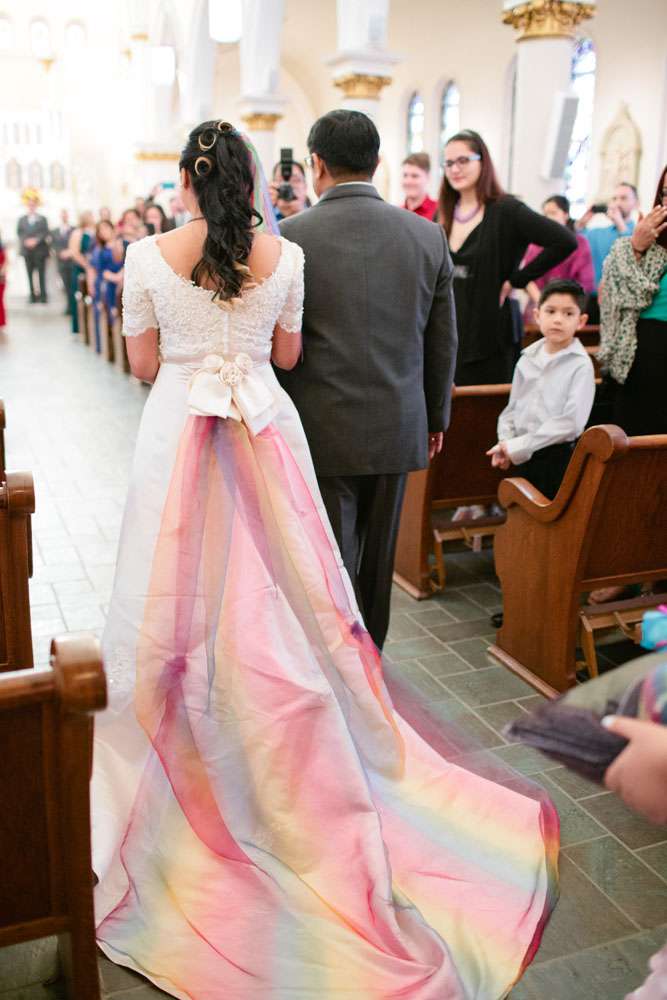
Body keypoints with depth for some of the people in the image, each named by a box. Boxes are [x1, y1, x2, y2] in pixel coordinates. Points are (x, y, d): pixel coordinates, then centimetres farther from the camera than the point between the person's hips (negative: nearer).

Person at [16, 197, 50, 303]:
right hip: (27, 250, 2)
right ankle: (32, 295, 3)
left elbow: (45, 232, -2)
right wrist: (25, 241, -9)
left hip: (39, 250, -2)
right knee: (30, 274, 0)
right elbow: (19, 232, 9)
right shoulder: (22, 219, 13)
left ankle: (43, 295, -1)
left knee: (41, 273, -4)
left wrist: (36, 240, -14)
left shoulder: (42, 219, 7)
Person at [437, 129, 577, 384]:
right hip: (448, 333, 5)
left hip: (490, 335, -5)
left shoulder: (506, 210, -7)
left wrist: (517, 280, -12)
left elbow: (565, 241, -15)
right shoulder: (444, 215, 10)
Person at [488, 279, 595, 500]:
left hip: (559, 457, -5)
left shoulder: (581, 365, -11)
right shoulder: (527, 359, 7)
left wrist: (517, 447, -18)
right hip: (523, 457, 5)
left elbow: (571, 421, -19)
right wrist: (505, 444, -5)